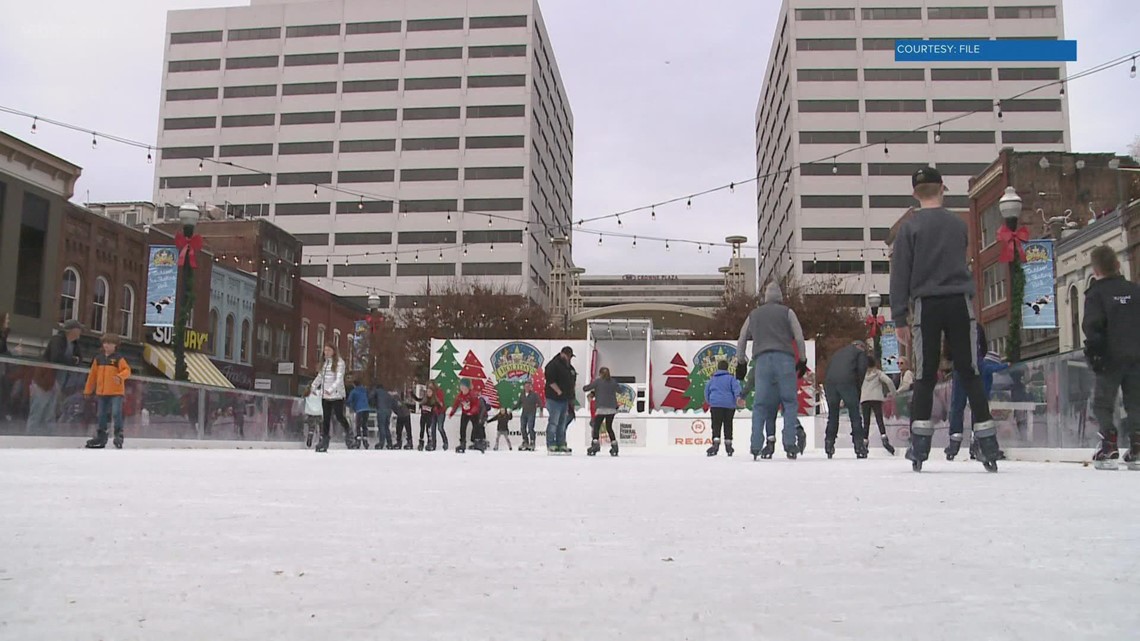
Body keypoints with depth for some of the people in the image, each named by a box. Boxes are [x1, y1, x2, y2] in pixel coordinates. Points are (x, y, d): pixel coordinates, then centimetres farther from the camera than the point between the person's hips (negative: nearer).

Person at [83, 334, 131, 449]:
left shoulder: (119, 359, -4)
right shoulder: (98, 359, 9)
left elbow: (127, 370, -14)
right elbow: (93, 375, 13)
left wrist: (120, 376, -36)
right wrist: (88, 390, 15)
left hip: (116, 392, -5)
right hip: (101, 392, 6)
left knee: (116, 413, -14)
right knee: (101, 415, 13)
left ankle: (118, 436, -5)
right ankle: (101, 437, 23)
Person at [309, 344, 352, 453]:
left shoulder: (339, 362, -8)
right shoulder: (323, 362, 12)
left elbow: (339, 378, -17)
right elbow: (320, 377, 21)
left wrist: (331, 389, -30)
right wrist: (313, 386, 8)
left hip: (337, 395, -6)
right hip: (325, 395, 6)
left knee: (339, 416, -4)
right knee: (326, 419, 6)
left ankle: (349, 433, 21)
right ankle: (324, 441, 8)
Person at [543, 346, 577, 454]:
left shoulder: (570, 367, 17)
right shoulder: (553, 365, -11)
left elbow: (572, 381, 26)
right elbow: (550, 380, -20)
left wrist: (570, 394, 14)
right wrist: (559, 392, -19)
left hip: (565, 399, 9)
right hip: (554, 399, -9)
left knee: (562, 423, 11)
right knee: (553, 422, -9)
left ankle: (561, 445, 16)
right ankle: (551, 445, -5)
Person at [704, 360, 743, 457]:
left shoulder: (712, 379, 13)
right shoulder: (731, 378, 5)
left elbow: (707, 391, 20)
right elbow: (736, 387, -11)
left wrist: (709, 402, 34)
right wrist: (739, 397, -23)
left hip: (716, 405, 0)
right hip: (729, 405, 0)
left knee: (716, 425, -4)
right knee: (728, 425, 8)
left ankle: (716, 443, -23)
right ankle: (728, 446, 11)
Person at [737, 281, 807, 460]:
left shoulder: (753, 315, 20)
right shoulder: (786, 312, 11)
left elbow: (742, 339, 22)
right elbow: (799, 336, 5)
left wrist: (741, 361, 30)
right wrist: (802, 359, 13)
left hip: (762, 360, 2)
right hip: (784, 359, -2)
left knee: (760, 405, 3)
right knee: (789, 402, 1)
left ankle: (756, 447, -4)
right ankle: (790, 444, -9)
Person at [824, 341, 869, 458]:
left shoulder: (838, 352, 34)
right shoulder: (861, 351, 19)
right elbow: (861, 370, 4)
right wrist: (858, 388, 12)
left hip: (829, 382, 4)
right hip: (847, 382, -4)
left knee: (832, 414, 14)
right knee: (855, 415, 4)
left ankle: (829, 444, 9)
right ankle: (858, 445, 1)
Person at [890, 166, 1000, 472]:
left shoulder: (909, 227, -3)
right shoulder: (959, 224, 8)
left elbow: (900, 275, -5)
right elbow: (960, 261, 18)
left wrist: (900, 318, -3)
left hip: (926, 307, -2)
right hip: (960, 303, 2)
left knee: (925, 377, 2)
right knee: (970, 374, 4)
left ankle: (919, 448, -1)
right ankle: (988, 447, 2)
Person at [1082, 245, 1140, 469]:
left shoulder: (1096, 293, -7)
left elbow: (1092, 324, -18)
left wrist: (1094, 348, -9)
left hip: (1111, 358, -4)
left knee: (1102, 404, 4)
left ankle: (1109, 449, -8)